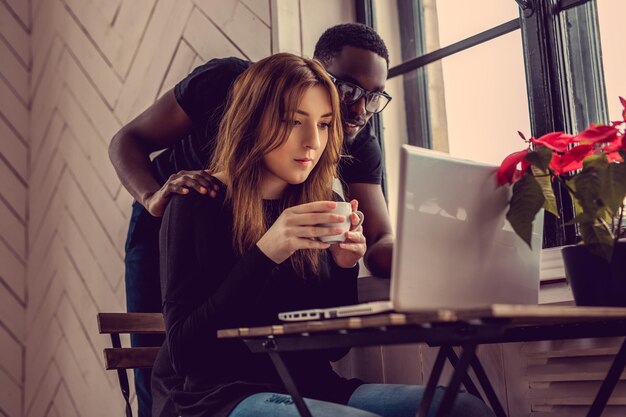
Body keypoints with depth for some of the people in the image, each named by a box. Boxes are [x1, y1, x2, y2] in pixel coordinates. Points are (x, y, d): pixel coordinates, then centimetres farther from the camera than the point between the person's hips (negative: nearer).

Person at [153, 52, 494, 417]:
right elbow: (184, 353, -14)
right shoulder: (197, 205, -5)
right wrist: (264, 254, -23)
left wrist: (344, 269, -8)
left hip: (311, 387, 6)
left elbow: (332, 348, 10)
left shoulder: (320, 209, 8)